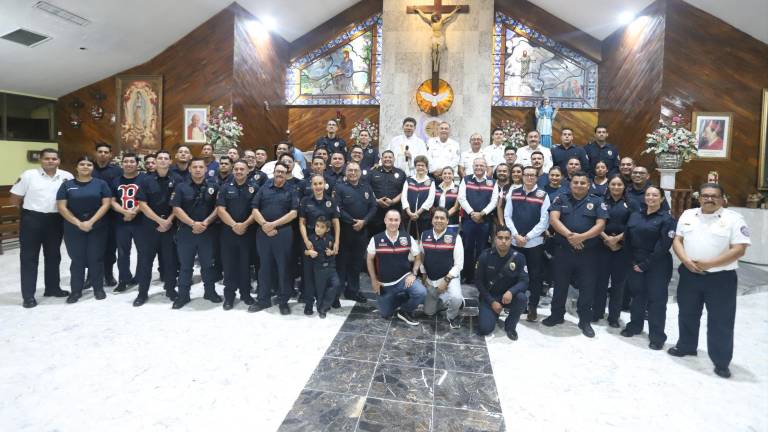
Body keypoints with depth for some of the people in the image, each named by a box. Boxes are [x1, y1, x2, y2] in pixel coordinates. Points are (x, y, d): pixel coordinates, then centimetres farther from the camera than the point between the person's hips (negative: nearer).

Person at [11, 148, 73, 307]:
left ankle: (52, 288, 29)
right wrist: (31, 208, 3)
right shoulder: (28, 175, -5)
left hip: (55, 220, 3)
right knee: (29, 257, 2)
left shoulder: (67, 177, 0)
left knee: (53, 256, 14)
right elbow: (15, 199, -1)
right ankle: (28, 295, 8)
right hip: (32, 220, -3)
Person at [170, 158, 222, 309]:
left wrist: (206, 222, -12)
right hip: (186, 232, 0)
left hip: (207, 232, 1)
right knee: (185, 265, 7)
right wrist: (193, 223, -15)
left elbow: (218, 208, 1)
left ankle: (210, 292, 23)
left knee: (208, 263, 10)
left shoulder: (213, 187, 4)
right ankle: (183, 295, 17)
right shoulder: (181, 187, 1)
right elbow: (176, 209, -5)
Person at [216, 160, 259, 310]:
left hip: (248, 231, -1)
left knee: (246, 264, 6)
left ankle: (246, 294, 18)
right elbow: (220, 209, -3)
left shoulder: (254, 187, 2)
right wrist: (233, 225, -14)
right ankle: (229, 295, 14)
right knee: (229, 264, 4)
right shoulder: (226, 188, 5)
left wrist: (245, 224, -15)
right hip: (228, 231, 1)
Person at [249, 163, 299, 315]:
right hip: (263, 232, 2)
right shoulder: (264, 188, 10)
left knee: (284, 267, 2)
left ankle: (284, 301, 12)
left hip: (283, 233, -2)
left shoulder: (291, 191, 4)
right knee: (265, 266, 9)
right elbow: (255, 209, 4)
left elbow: (293, 213, -6)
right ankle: (263, 299, 20)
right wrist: (264, 225, -11)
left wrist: (274, 224, -13)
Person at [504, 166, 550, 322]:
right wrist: (516, 235, -9)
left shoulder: (543, 195, -3)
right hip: (514, 242, 2)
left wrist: (527, 237, -11)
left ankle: (533, 307, 17)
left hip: (535, 242, -2)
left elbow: (544, 221, -7)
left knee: (535, 276, 5)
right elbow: (507, 216, 3)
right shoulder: (513, 193, 5)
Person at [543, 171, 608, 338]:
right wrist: (569, 235, -22)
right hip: (563, 250, 1)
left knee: (587, 287, 6)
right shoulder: (561, 199, 5)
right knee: (560, 285, 12)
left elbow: (600, 225, -7)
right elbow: (553, 219, -8)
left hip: (588, 252, 0)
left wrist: (582, 237, -22)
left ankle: (585, 321, 21)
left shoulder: (597, 202, 4)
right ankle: (557, 315, 29)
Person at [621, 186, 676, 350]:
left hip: (657, 266, -4)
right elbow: (627, 239, 7)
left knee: (656, 300, 1)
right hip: (636, 264, 4)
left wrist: (645, 264, -14)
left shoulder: (666, 219, -7)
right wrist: (633, 261, -2)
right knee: (637, 296, 15)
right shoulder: (635, 216, 8)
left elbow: (663, 246, -13)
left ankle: (657, 337, 12)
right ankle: (635, 326, 32)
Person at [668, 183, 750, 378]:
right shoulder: (688, 215, 6)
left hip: (721, 278, -4)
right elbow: (677, 240, 5)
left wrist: (709, 264, -19)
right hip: (689, 275, 4)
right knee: (687, 314, 17)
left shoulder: (733, 218, -6)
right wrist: (686, 261, -12)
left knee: (721, 321, 4)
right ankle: (686, 346, 36)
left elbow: (739, 249, -12)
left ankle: (721, 362, 16)